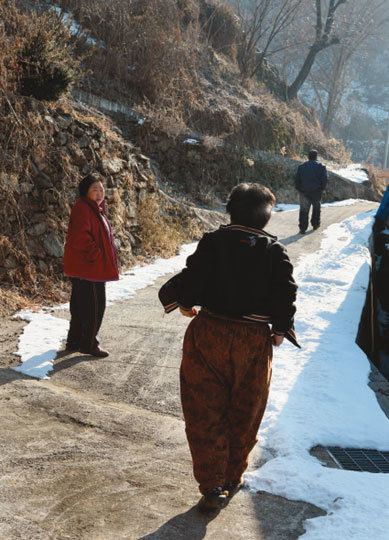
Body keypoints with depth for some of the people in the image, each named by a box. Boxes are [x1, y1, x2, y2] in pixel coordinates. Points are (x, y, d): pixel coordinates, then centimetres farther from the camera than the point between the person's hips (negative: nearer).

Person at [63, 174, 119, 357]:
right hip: (87, 267, -11)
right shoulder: (82, 209, -17)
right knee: (94, 306, -4)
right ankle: (89, 344, 7)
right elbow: (80, 237, -27)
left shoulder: (95, 209, 17)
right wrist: (95, 256, -22)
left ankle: (74, 342, 27)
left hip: (93, 267, 11)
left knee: (80, 305, 17)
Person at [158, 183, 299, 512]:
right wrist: (281, 330, 9)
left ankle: (213, 486, 6)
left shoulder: (213, 242, -5)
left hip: (208, 335, -2)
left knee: (205, 414, 7)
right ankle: (233, 478, 31)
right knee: (243, 414, 18)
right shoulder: (275, 251, -1)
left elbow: (193, 279, -12)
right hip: (254, 342, 2)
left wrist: (181, 301, 9)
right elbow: (286, 293, -6)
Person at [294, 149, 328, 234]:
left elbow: (296, 179, 4)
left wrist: (299, 189, 12)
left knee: (304, 210, 5)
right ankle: (315, 224, 28)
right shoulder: (321, 166, -1)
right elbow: (325, 179, -7)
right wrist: (322, 188, 6)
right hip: (316, 191, -1)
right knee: (316, 207, 20)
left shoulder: (301, 166, 7)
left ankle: (303, 228, -4)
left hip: (304, 192, 1)